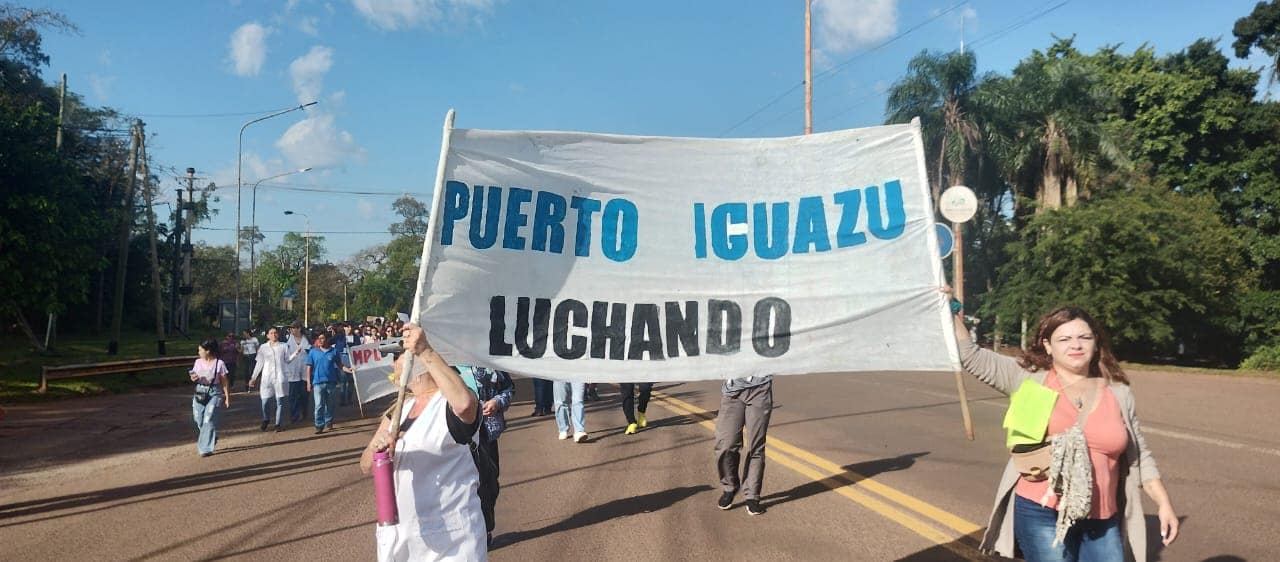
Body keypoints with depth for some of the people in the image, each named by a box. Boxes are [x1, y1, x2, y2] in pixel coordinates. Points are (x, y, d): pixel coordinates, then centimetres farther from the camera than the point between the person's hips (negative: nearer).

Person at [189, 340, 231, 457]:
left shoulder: (219, 363, -10)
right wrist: (193, 378, -7)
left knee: (208, 420, -9)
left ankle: (206, 448, -1)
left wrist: (227, 398, -5)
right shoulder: (198, 362, 5)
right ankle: (212, 438, 35)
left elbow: (225, 382, -5)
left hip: (214, 394, -5)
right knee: (199, 420, 8)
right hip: (200, 393, 6)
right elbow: (195, 377, 17)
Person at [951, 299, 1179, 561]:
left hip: (1102, 520, 3)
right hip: (1041, 514, -3)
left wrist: (1164, 504, 10)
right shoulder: (1029, 377, 0)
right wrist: (953, 310, -9)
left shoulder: (1118, 393, 8)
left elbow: (1140, 457, 14)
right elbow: (971, 356, -2)